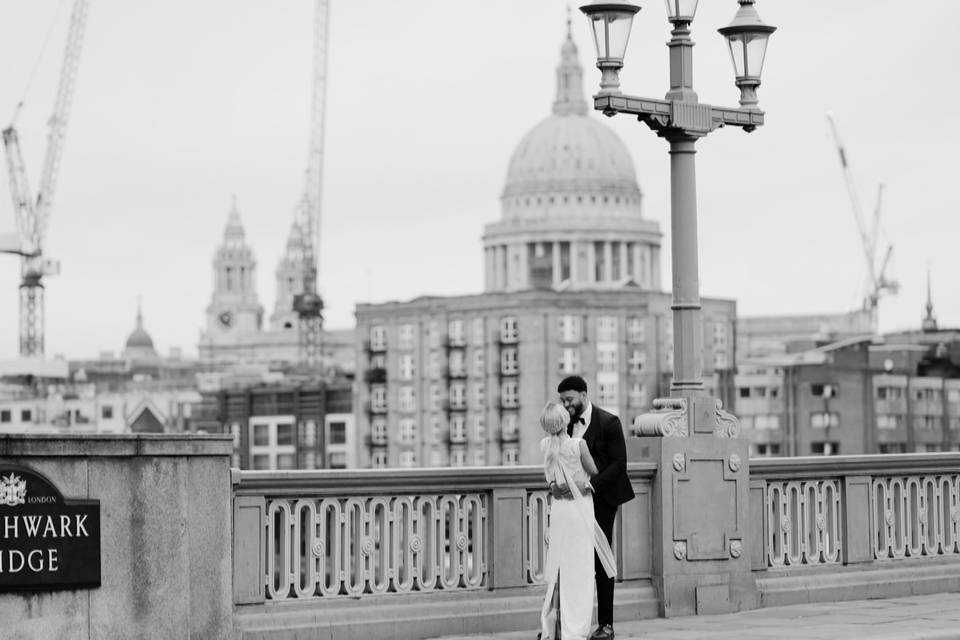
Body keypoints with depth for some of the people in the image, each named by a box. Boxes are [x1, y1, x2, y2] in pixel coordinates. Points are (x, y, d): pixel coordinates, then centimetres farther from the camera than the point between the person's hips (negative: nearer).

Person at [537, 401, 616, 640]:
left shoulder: (545, 444, -2)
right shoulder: (578, 444, -16)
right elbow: (594, 471, -1)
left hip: (558, 508, 5)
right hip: (580, 507, -5)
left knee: (556, 568, 13)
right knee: (578, 571, -1)